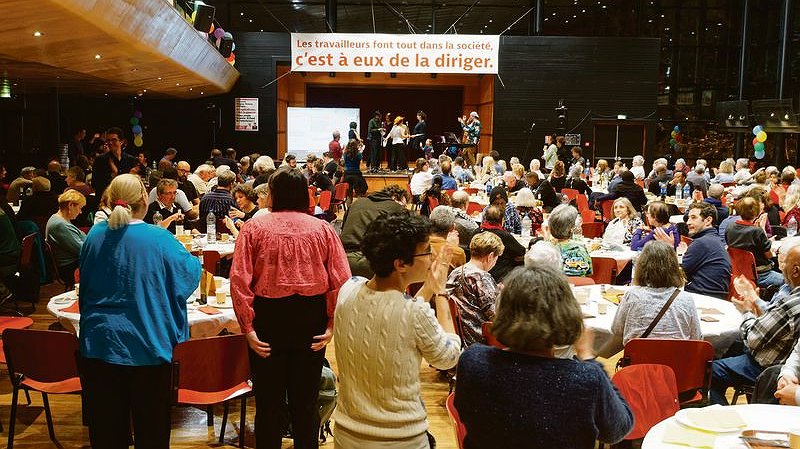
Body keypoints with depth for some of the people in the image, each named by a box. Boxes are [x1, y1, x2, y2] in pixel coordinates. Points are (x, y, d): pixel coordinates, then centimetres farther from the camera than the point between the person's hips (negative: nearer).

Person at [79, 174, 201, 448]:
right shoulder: (159, 239, -15)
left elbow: (86, 284, 11)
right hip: (146, 344, -3)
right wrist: (193, 257, 19)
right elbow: (190, 273, -2)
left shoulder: (95, 236, -3)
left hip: (98, 343, 4)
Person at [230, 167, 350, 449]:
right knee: (306, 400, 15)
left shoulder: (254, 228, -5)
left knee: (269, 399, 14)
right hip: (311, 319, 1)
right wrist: (332, 323, -5)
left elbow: (239, 280, -12)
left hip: (268, 317, -1)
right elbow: (341, 280, -9)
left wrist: (248, 327, -10)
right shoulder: (323, 229, -2)